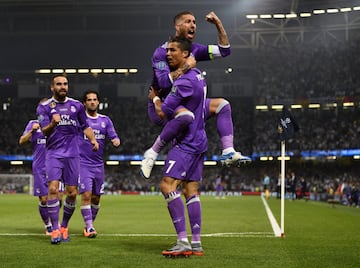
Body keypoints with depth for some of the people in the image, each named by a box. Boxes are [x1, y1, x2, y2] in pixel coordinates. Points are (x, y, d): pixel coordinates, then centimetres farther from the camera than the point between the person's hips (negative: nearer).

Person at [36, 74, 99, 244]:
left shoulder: (77, 105, 11)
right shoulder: (44, 107, 1)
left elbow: (85, 127, 20)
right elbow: (44, 131, -11)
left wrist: (93, 139, 1)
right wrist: (53, 124, -33)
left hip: (72, 154, 3)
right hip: (53, 154, -3)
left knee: (72, 193, 2)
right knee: (53, 189, -16)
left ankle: (64, 226, 20)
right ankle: (55, 230, -12)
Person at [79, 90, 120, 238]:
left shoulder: (106, 120, 11)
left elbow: (114, 137, 6)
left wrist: (116, 141, -17)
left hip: (99, 165, 4)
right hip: (83, 163, -4)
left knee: (96, 198, 8)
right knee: (86, 195, -15)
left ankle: (90, 224, 25)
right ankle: (89, 227, -9)